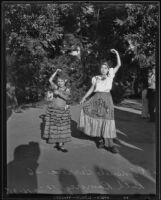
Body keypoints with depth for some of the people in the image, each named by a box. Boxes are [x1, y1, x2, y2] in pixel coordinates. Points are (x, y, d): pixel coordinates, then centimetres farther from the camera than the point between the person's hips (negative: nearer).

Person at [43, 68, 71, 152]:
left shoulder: (67, 90, -1)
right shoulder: (56, 87, 0)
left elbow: (67, 98, -18)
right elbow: (50, 80, -12)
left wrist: (59, 93, -29)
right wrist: (56, 72, -14)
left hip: (63, 111, 1)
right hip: (53, 109, 0)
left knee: (62, 127, 4)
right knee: (54, 127, 6)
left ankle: (61, 144, 12)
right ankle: (57, 143, 20)